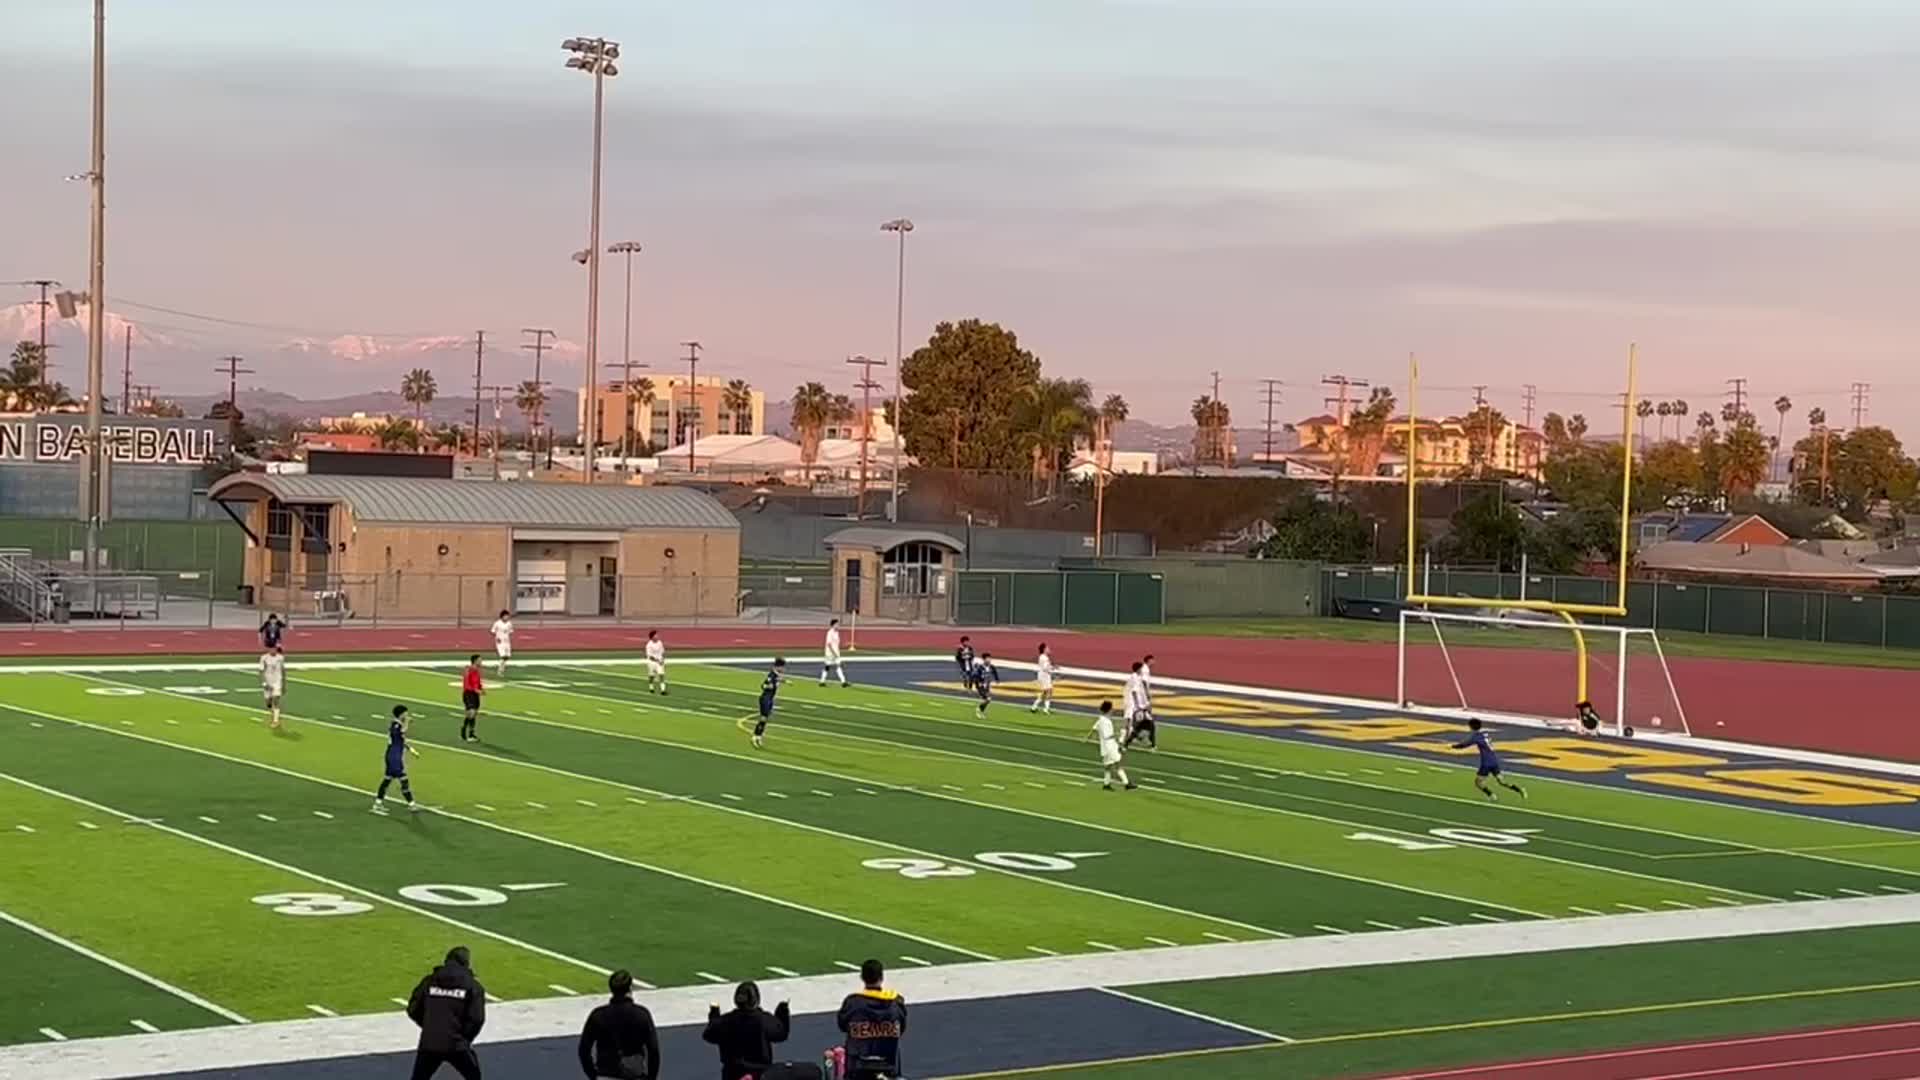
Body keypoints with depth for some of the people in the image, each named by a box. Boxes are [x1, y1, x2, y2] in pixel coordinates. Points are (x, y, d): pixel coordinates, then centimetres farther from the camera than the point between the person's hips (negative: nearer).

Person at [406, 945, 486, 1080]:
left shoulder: (430, 981, 8)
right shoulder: (472, 985, 0)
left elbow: (413, 1010, 10)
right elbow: (477, 1018, -7)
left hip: (429, 1043, 2)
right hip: (456, 1045, -2)